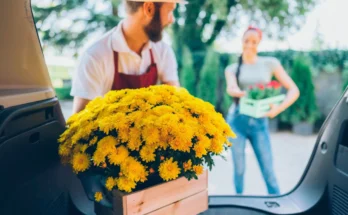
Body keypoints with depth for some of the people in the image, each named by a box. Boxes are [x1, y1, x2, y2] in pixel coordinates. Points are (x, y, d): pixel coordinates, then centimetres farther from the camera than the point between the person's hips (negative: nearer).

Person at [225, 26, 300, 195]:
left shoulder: (270, 63, 5)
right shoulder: (232, 68, 7)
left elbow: (294, 90, 1)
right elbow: (231, 89, -15)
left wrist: (278, 109, -16)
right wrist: (247, 94, -37)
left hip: (259, 122, 0)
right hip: (237, 121, 1)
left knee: (268, 171, 0)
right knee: (239, 169, 7)